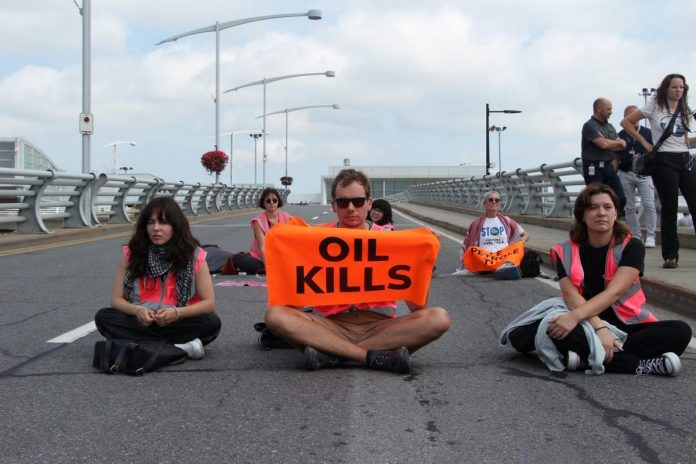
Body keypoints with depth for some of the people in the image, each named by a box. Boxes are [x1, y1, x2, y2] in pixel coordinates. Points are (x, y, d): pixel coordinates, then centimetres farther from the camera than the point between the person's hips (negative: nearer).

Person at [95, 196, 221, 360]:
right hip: (142, 323, 2)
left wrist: (177, 313, -23)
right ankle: (179, 349, -32)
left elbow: (209, 303, -5)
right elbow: (116, 299, 1)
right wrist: (137, 310, -22)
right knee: (103, 317, -24)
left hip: (179, 325, -2)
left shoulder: (194, 255, -6)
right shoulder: (132, 253, -2)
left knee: (212, 323, -28)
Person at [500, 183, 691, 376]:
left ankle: (588, 355, -31)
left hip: (627, 325, 1)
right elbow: (571, 295, -14)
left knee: (681, 331, -26)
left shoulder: (631, 246, -4)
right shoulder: (566, 252, 0)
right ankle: (640, 365, -32)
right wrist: (599, 327, -32)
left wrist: (575, 316, -34)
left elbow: (614, 292, -18)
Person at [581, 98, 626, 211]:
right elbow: (603, 143, -19)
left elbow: (622, 146, 12)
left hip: (608, 167, 7)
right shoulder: (589, 126, -7)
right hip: (593, 168, -7)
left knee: (620, 199, 0)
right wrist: (618, 142, 1)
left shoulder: (610, 126, 18)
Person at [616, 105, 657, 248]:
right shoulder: (620, 136, 9)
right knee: (629, 208, 3)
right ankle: (636, 236, 11)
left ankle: (650, 236, -8)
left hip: (644, 173, -2)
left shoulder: (647, 133, 5)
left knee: (649, 205, -12)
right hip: (626, 174, 2)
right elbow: (616, 157, 12)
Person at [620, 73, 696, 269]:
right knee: (669, 209, -3)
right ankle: (670, 256, 5)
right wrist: (644, 142, -4)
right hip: (664, 161, -5)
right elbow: (626, 122, 1)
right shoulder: (655, 107, 1)